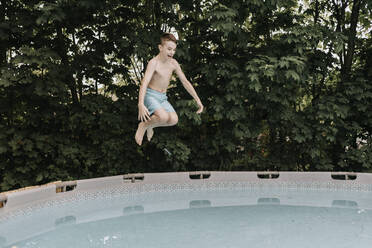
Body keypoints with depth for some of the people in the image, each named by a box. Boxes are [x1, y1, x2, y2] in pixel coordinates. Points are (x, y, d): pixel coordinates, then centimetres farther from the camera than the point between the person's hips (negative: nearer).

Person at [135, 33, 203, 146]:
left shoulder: (173, 63, 4)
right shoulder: (153, 62, -16)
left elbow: (185, 82, 10)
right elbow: (144, 83, -28)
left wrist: (198, 100, 7)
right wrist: (141, 105, -43)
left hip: (163, 98, 6)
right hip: (150, 95, -6)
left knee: (174, 119, -20)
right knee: (163, 117, -33)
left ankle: (150, 126, 6)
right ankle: (143, 125, -3)